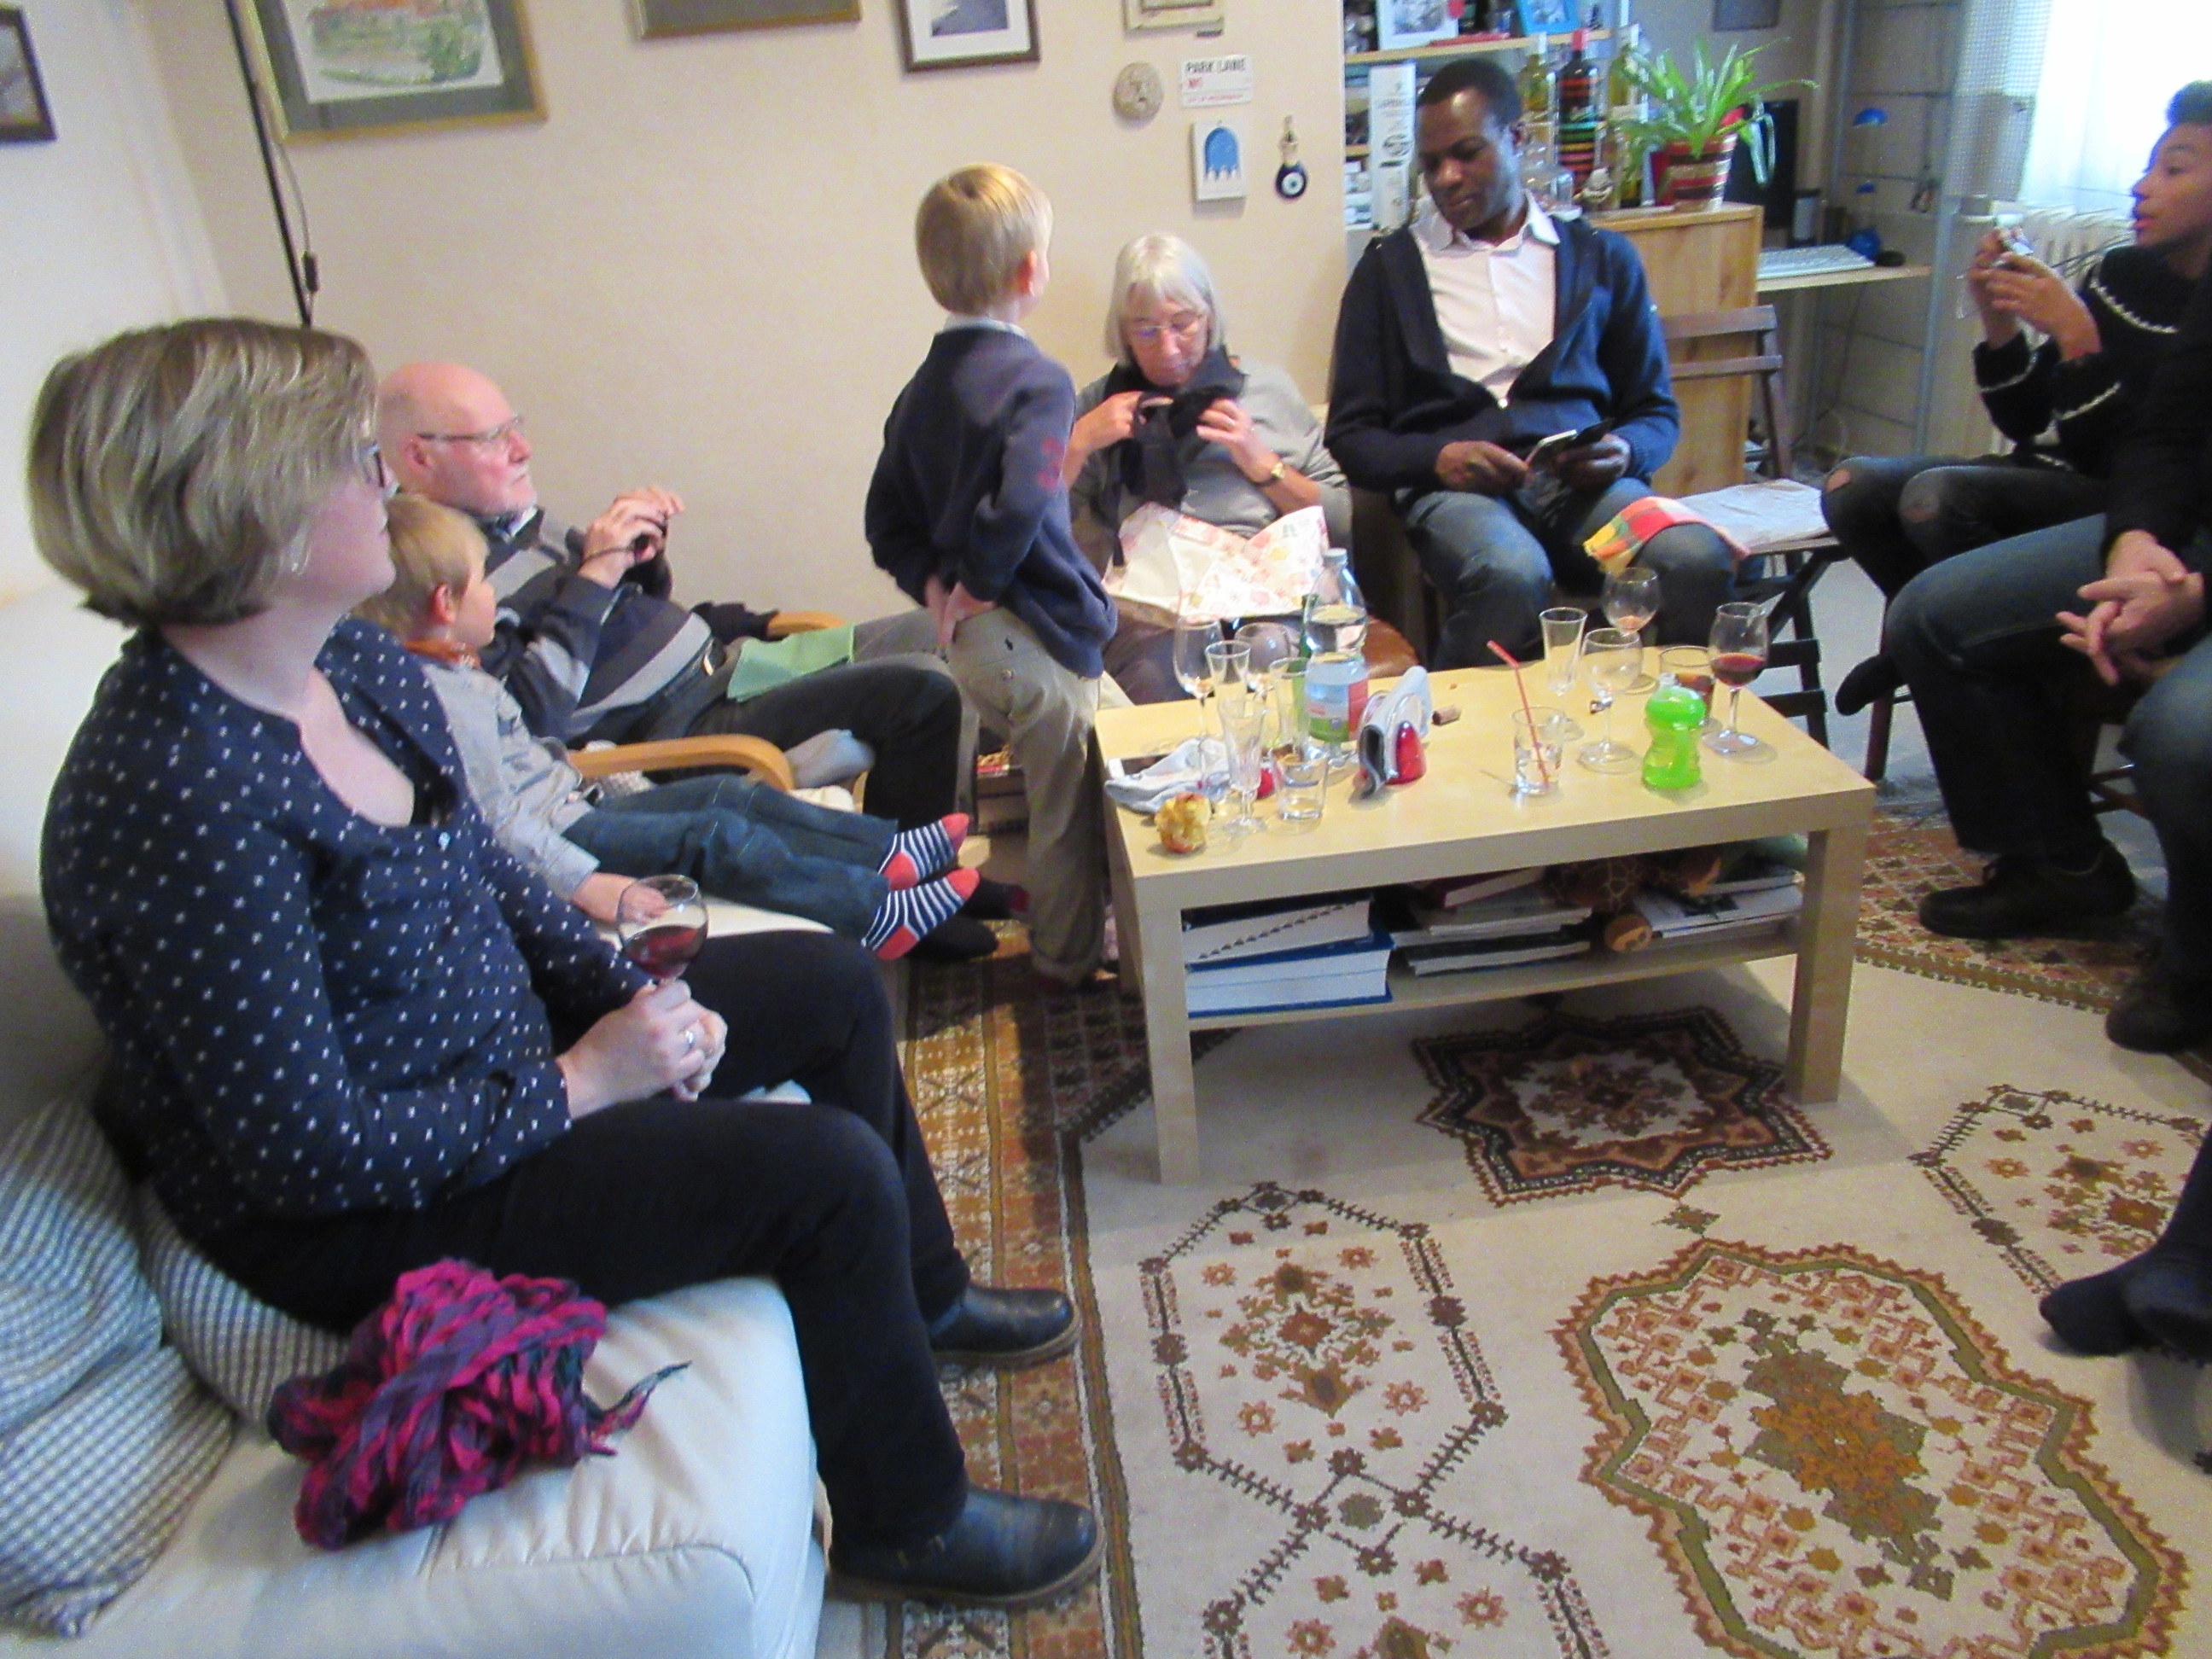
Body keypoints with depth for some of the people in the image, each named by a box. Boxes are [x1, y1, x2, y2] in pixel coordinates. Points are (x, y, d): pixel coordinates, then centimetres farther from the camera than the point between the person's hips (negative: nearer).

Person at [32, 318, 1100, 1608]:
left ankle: (923, 1293, 35)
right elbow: (316, 1149, -28)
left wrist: (628, 995, -5)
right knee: (830, 1170, -20)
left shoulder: (361, 663, -3)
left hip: (496, 1049, 10)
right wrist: (579, 1083, -20)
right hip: (365, 1217, -9)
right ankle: (909, 1522, 7)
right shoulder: (177, 804, -31)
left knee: (836, 984, 12)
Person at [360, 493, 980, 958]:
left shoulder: (458, 675, 12)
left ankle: (888, 852, 7)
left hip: (571, 809, 11)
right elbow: (497, 822, -29)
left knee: (731, 794, 7)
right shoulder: (440, 697, -24)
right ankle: (878, 915, -10)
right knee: (716, 837, -16)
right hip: (556, 840, -11)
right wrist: (586, 884, -31)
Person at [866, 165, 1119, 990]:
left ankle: (1066, 934, 37)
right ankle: (1070, 955, 23)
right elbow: (1020, 508, -29)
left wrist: (934, 583, 1)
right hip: (1034, 633, -8)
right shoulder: (1034, 379, -16)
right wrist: (978, 584, -14)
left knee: (1059, 788, 24)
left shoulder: (924, 386, 10)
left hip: (972, 638, 9)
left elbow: (887, 517, 12)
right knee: (1068, 800, 8)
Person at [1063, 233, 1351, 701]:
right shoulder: (1101, 404, 18)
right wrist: (1079, 443, -1)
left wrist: (1261, 463, 2)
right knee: (1162, 678, -33)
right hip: (1148, 610, 0)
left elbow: (1341, 523, 14)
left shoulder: (1268, 386, 18)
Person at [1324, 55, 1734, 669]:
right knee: (1512, 575, -38)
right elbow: (1351, 433, 11)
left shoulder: (1601, 258, 21)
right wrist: (1437, 457, -11)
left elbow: (1657, 411, 21)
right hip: (1452, 484, -2)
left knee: (1700, 560, -30)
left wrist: (1625, 452, -4)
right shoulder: (1389, 267, 16)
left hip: (1579, 478, 2)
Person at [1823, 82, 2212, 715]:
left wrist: (2076, 336, -22)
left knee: (1935, 496, -31)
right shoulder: (2119, 273, 6)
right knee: (1853, 485, -13)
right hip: (2047, 479, 7)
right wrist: (1998, 321, -6)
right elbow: (2026, 423, 8)